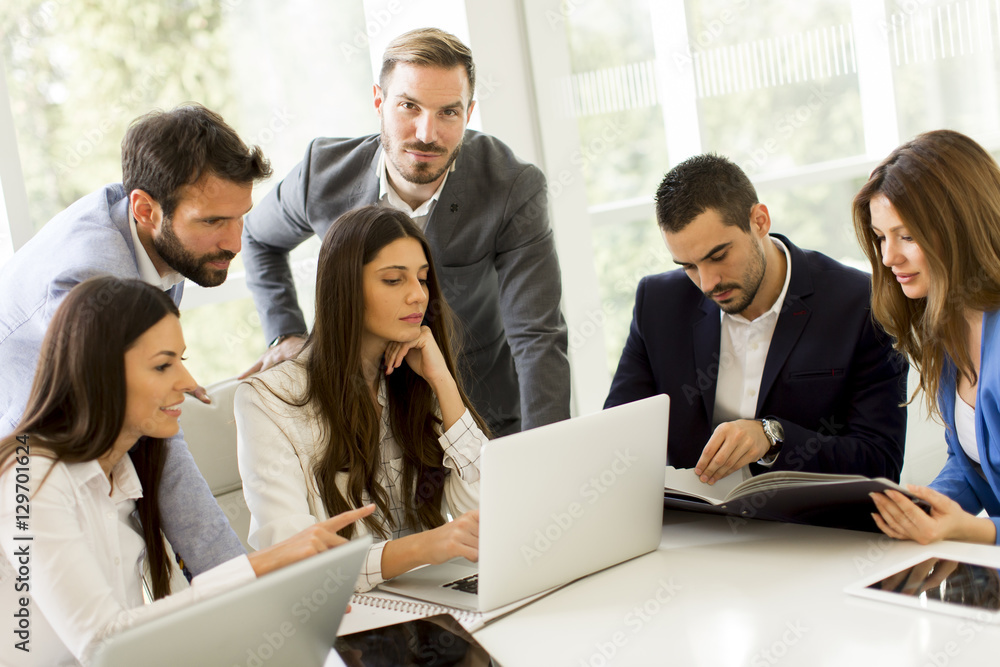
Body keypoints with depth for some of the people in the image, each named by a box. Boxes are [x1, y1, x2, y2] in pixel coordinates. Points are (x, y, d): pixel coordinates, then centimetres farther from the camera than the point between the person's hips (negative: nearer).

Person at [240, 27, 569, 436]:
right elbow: (259, 237, 13)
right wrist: (286, 334, 2)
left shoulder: (516, 190, -19)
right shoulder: (325, 173, -11)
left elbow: (537, 339, -21)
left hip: (487, 417, 0)